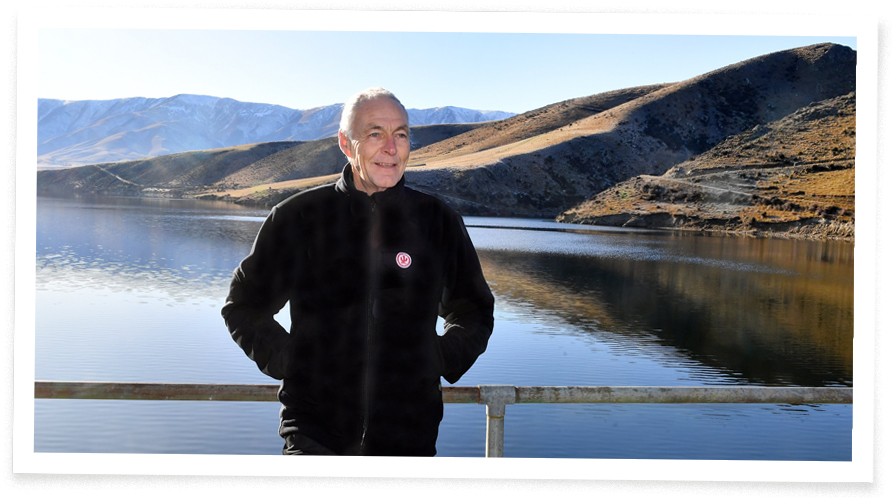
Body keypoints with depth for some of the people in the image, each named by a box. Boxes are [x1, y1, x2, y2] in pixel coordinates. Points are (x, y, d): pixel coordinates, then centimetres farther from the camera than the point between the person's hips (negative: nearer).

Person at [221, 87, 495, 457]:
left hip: (409, 437, 2)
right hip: (315, 433, -1)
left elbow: (474, 313, 18)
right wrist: (286, 360, -1)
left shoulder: (439, 223, 3)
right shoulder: (299, 218, -1)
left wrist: (441, 360, 3)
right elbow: (244, 306, 12)